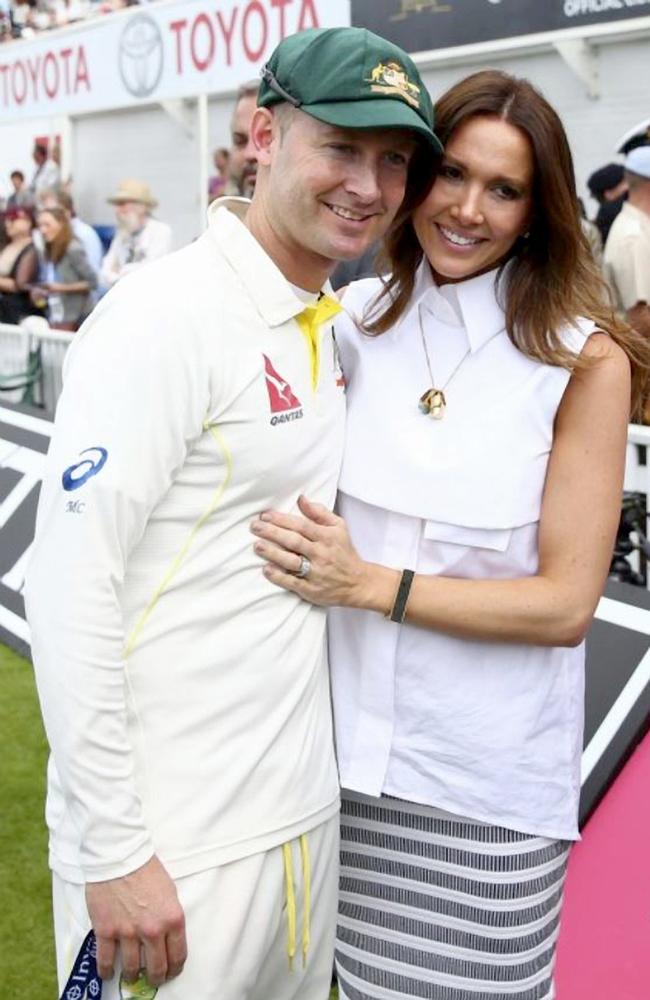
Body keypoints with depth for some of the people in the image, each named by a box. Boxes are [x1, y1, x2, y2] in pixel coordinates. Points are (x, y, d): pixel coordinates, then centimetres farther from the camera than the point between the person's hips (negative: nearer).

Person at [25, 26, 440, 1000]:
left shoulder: (330, 327, 8)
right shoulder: (165, 314, -16)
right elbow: (71, 585, -19)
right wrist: (115, 850, -18)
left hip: (306, 811, 8)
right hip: (173, 845, -7)